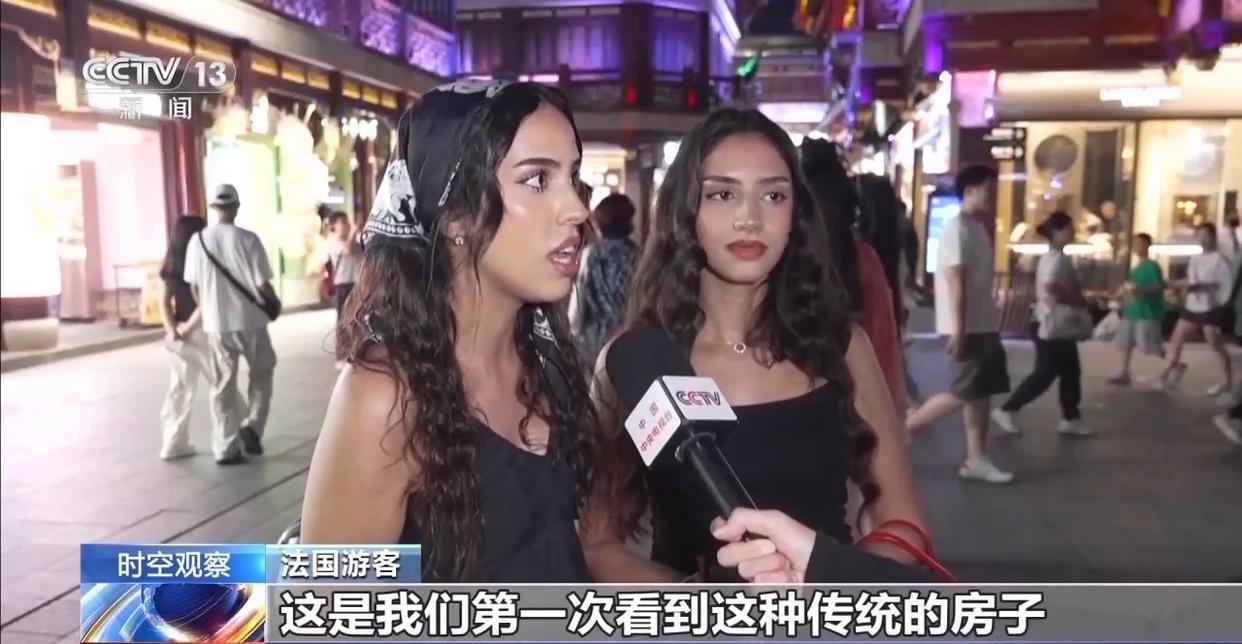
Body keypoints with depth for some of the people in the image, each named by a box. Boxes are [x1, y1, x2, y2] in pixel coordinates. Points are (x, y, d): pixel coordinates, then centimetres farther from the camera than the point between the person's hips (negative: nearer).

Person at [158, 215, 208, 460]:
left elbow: (165, 301, 4)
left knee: (180, 388, 11)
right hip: (200, 332, -7)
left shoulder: (171, 266, 7)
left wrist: (172, 329, -5)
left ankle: (175, 443, 14)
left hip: (179, 334, 7)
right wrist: (189, 326, -12)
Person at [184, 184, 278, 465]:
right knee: (262, 373, 20)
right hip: (250, 320, -3)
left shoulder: (198, 240, -2)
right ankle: (252, 425, 6)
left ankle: (225, 448, 14)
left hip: (216, 324, 3)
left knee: (222, 386, 11)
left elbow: (194, 286, 6)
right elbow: (262, 284, -12)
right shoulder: (247, 239, -13)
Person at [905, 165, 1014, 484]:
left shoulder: (978, 227, 15)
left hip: (983, 324, 10)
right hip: (967, 326, -10)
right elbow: (955, 282, -21)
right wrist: (958, 330, -23)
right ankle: (901, 427, 5)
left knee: (982, 391, 9)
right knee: (965, 392, -7)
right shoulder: (957, 228, -14)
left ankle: (976, 460, 14)